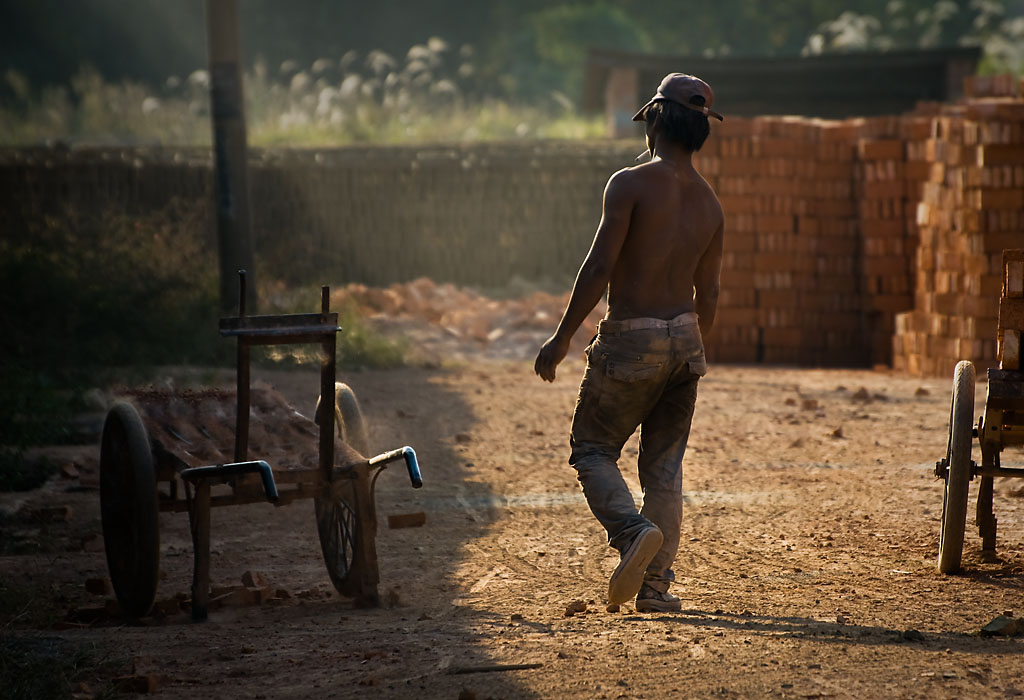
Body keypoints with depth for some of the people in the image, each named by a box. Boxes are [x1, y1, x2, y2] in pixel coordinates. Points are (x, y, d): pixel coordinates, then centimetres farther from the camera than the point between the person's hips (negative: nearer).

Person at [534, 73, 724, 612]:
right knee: (664, 466, 11)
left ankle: (633, 530, -18)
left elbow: (599, 268, -17)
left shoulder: (631, 184, -12)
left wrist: (562, 337, -11)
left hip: (630, 341, -5)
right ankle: (656, 584, 8)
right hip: (684, 337, 5)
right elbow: (708, 291, 13)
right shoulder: (709, 204, 7)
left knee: (592, 450, 7)